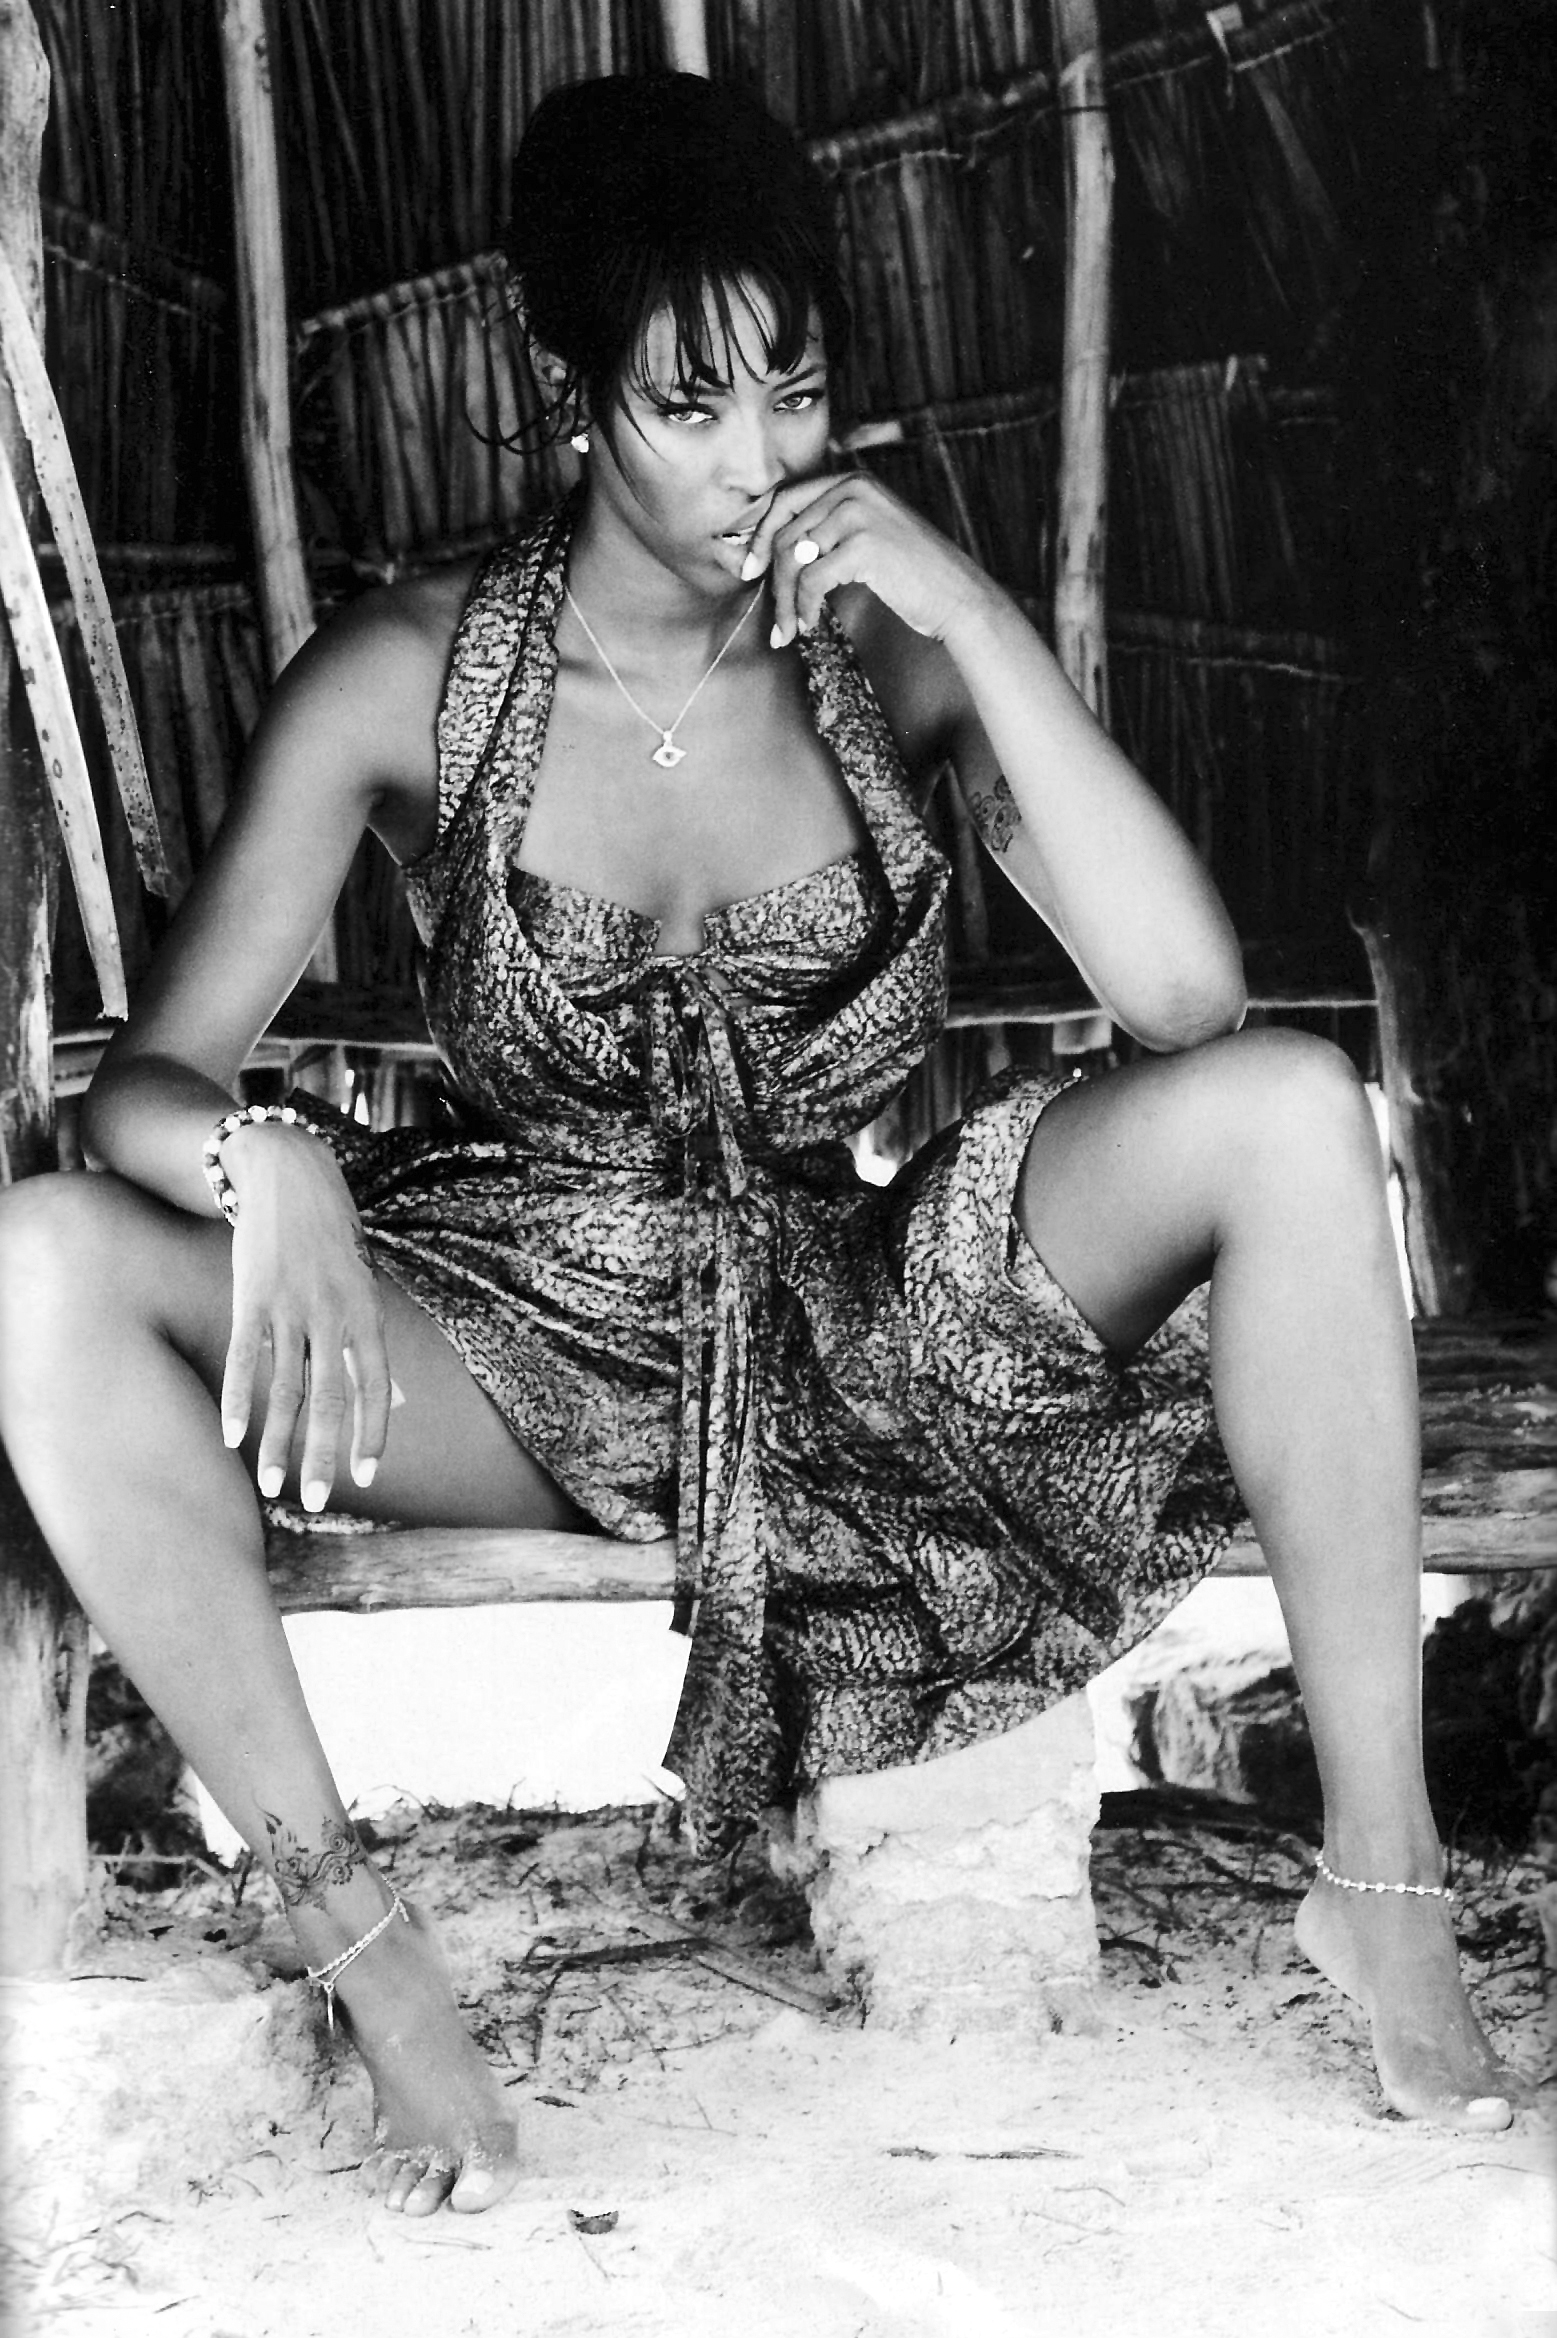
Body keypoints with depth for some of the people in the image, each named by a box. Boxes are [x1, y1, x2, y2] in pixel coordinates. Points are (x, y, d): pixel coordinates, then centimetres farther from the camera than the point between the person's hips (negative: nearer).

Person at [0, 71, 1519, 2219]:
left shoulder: (888, 658, -4)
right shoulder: (408, 679, -6)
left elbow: (1188, 992, -16)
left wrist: (975, 617, -23)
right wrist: (268, 1168, -35)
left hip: (867, 1323, 1)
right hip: (523, 1339, 0)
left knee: (1289, 1110, -26)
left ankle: (1381, 1879, -18)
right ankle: (362, 1943, -21)